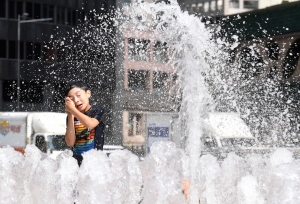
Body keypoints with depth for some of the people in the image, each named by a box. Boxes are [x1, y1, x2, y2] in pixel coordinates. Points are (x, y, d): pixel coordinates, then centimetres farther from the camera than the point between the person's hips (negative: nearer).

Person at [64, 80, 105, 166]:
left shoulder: (97, 110, 2)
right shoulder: (71, 117, 10)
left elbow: (90, 124, -20)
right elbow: (70, 142, -1)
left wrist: (73, 110, -10)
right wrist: (70, 115, -3)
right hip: (77, 160, 3)